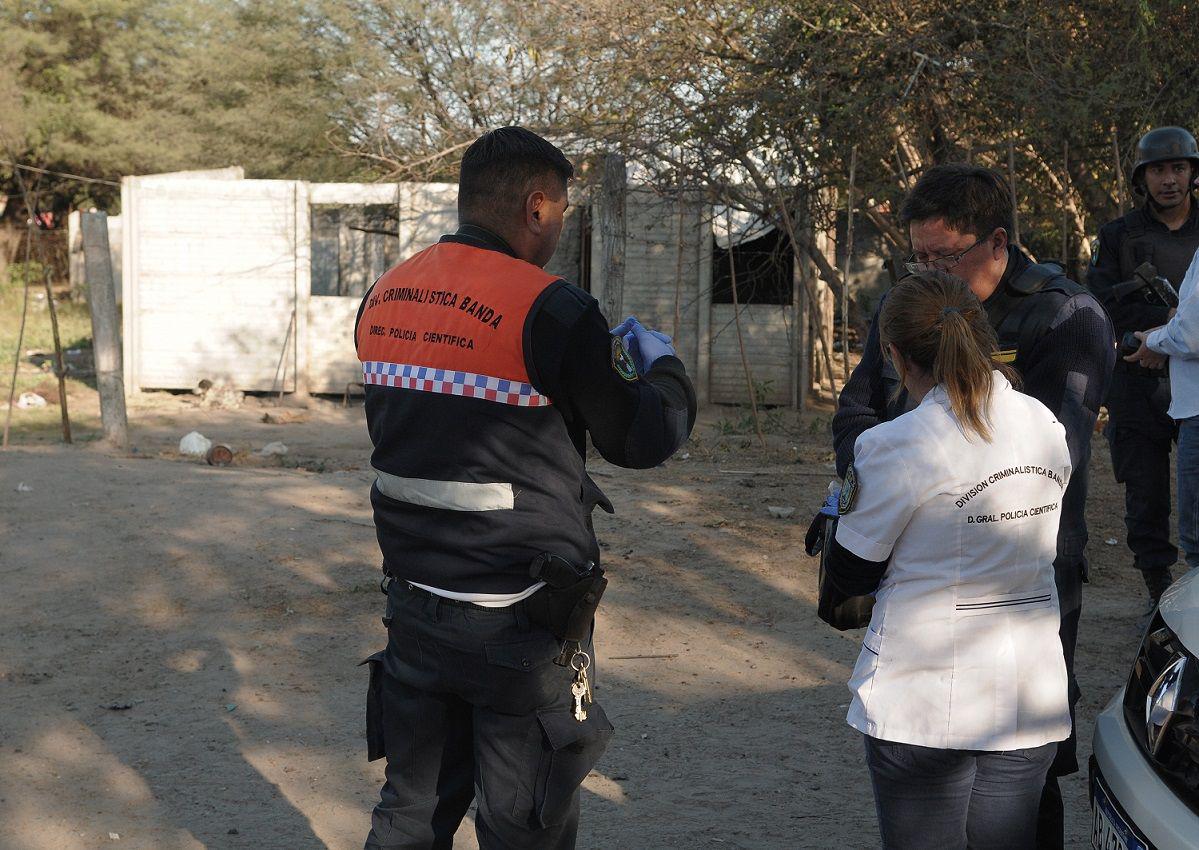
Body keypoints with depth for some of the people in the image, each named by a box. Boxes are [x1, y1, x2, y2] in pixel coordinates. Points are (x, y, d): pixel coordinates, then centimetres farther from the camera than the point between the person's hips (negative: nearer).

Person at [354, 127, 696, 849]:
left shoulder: (385, 296, 4)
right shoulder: (550, 309, -17)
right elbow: (642, 440, -9)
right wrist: (663, 364, 11)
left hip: (414, 600, 7)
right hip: (521, 624, -6)